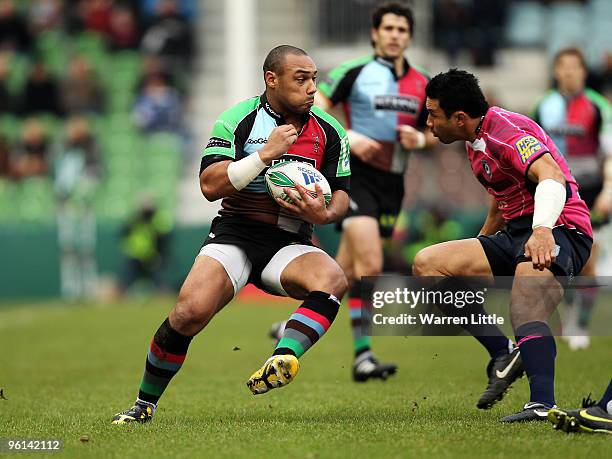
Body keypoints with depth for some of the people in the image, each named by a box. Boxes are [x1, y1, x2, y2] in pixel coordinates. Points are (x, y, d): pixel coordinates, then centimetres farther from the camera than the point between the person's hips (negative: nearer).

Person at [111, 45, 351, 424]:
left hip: (290, 246, 2)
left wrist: (325, 214, -13)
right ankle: (144, 404, -1)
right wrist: (265, 154, -20)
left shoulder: (330, 132, 4)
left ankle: (284, 358, -52)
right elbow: (210, 186, -12)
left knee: (332, 279, -32)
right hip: (234, 236, -2)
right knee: (189, 313, -23)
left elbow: (341, 193, 11)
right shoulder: (237, 120, -3)